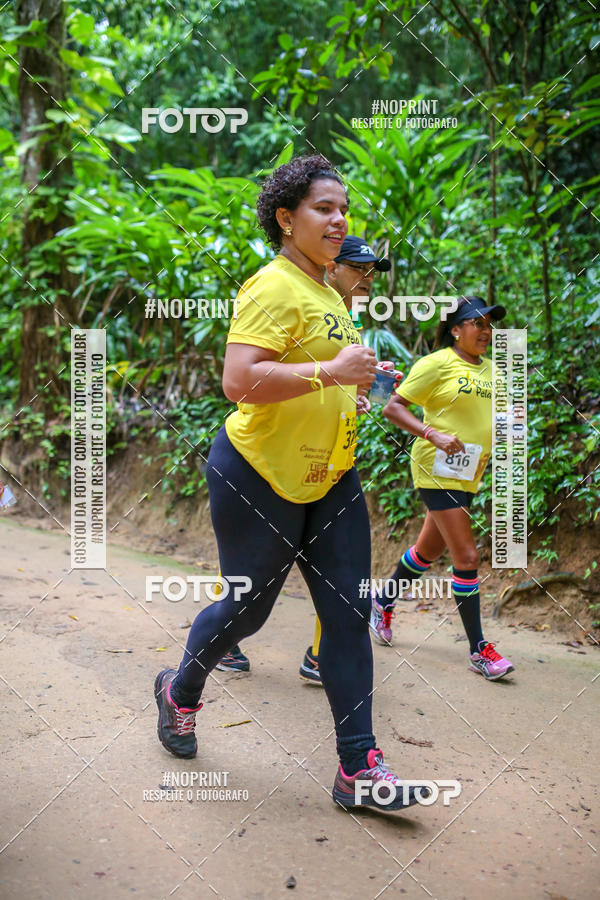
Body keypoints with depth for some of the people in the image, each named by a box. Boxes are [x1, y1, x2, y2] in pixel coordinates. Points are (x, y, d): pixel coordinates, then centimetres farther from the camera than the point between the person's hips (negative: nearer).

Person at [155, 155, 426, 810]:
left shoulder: (325, 291, 15)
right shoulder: (274, 287, -15)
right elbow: (238, 380, -28)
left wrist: (358, 382, 13)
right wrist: (330, 371, -28)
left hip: (328, 477, 8)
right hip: (260, 476, -8)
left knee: (349, 612, 2)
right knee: (247, 608, 8)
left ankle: (358, 768, 9)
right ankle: (179, 692, 39)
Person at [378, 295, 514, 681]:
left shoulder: (490, 368, 11)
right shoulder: (437, 363, -10)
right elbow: (393, 407, -12)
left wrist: (489, 451, 5)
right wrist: (433, 435, -24)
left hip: (468, 475, 8)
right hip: (439, 471, -8)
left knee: (430, 550, 18)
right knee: (467, 557, -10)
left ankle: (383, 602, 41)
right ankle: (479, 649, -1)